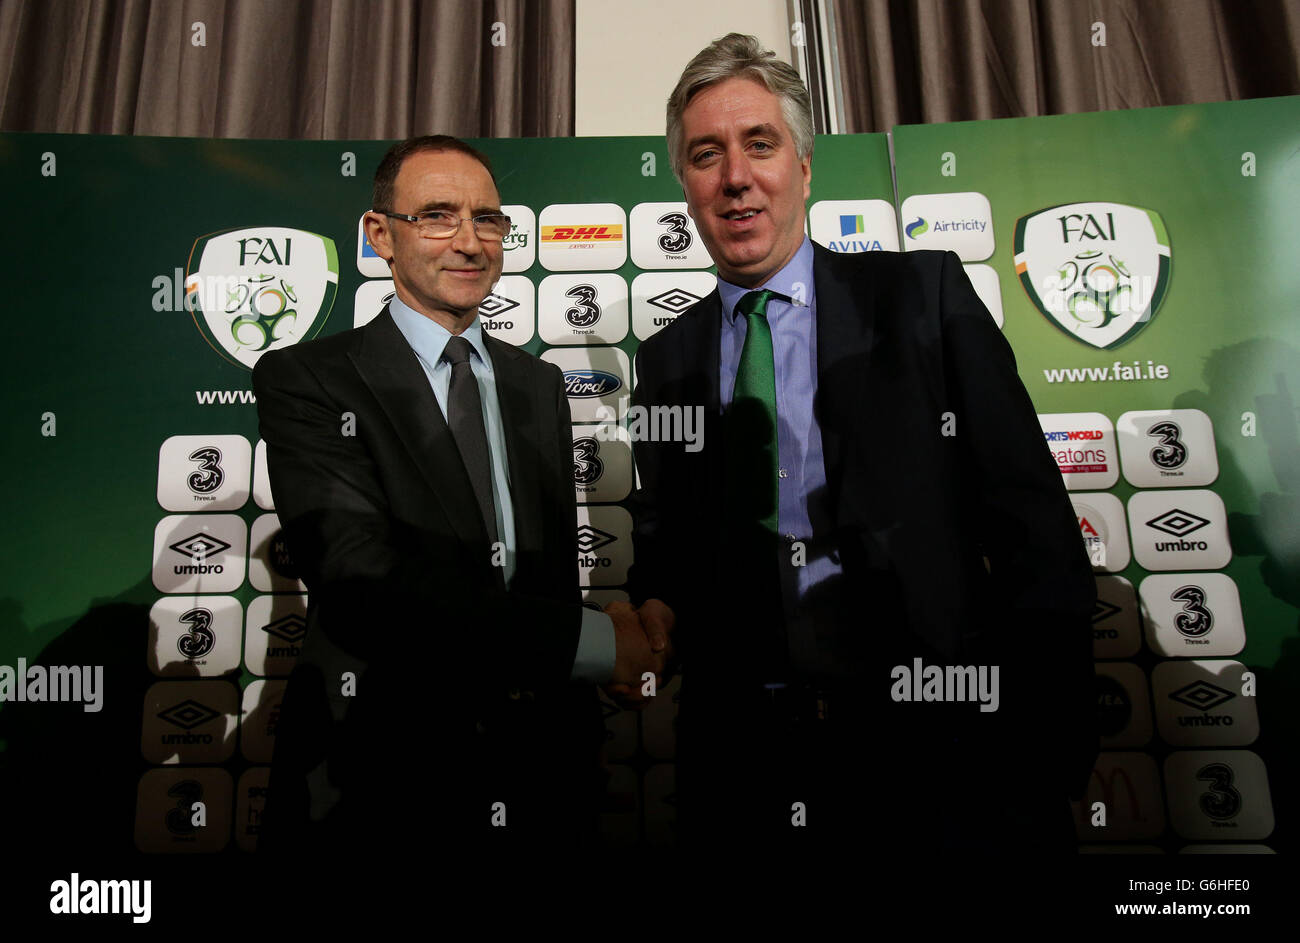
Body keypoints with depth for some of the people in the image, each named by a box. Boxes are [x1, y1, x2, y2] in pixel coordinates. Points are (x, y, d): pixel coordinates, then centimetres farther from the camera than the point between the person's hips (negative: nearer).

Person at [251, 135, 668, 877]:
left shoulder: (541, 384, 8)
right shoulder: (305, 381, -8)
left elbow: (560, 569, 9)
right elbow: (361, 579, -21)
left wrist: (582, 750, 6)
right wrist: (594, 642, -20)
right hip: (380, 784, -4)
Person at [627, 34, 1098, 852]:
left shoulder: (925, 294, -3)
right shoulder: (667, 360, 6)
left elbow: (1037, 529, -7)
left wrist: (1049, 761, -12)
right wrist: (653, 612, -8)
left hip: (934, 751, -2)